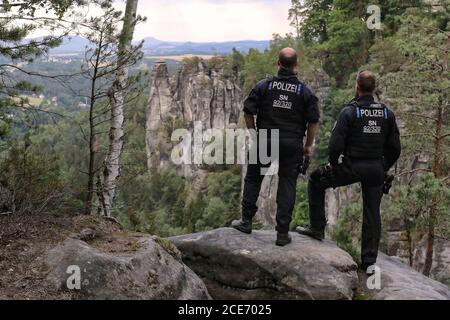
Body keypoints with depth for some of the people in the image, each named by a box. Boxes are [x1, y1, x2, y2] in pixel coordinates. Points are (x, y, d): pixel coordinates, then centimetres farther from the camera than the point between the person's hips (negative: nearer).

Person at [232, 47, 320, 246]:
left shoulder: (264, 85, -4)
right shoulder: (304, 91, -2)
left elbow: (248, 112, -3)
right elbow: (313, 121, -2)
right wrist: (308, 145, 9)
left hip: (264, 141, 0)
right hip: (292, 145, 0)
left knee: (253, 179, 17)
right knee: (287, 185, 6)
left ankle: (246, 221, 23)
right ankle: (283, 233, 7)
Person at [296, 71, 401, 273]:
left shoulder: (349, 112, -10)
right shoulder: (386, 114, 4)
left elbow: (335, 145, -15)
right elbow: (395, 148, 7)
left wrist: (333, 165, 2)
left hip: (351, 168, -4)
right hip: (376, 169, 4)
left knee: (316, 182, 17)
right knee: (372, 214, 11)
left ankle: (317, 228, 18)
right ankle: (369, 261, 15)